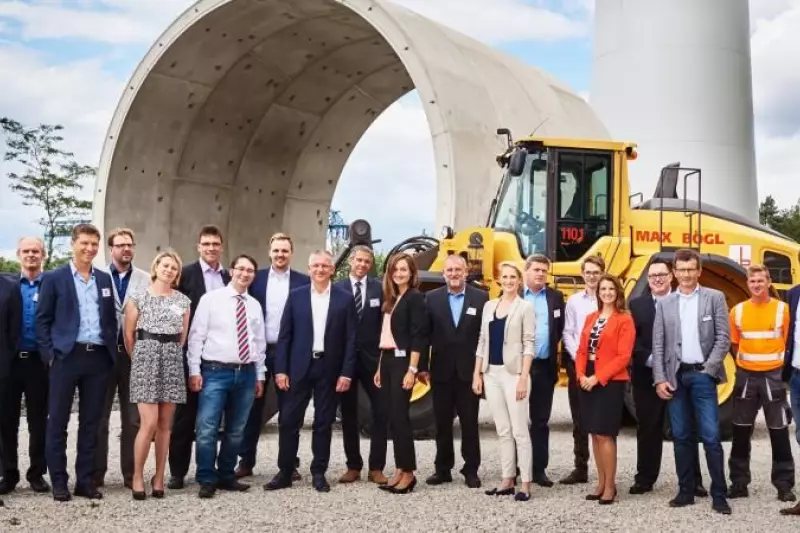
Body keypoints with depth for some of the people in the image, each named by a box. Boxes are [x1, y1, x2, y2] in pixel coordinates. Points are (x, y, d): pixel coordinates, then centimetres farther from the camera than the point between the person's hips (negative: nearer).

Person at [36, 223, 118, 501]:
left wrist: (112, 350, 6)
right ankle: (59, 482, 11)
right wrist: (49, 355, -9)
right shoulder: (54, 278, 1)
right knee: (57, 421, 2)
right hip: (67, 356, -3)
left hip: (99, 358, 4)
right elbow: (42, 320, -1)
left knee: (91, 422, 8)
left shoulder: (105, 279, 13)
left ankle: (86, 480, 15)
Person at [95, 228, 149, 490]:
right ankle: (97, 472, 15)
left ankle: (131, 473, 14)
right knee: (99, 416, 7)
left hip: (135, 353, 1)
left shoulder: (147, 280, 4)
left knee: (133, 418, 7)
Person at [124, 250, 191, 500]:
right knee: (149, 422, -11)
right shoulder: (138, 296, 0)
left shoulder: (183, 300, 9)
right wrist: (139, 359, 11)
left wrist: (171, 355, 14)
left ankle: (159, 477, 14)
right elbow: (128, 334, 5)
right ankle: (137, 475, 5)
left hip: (172, 361, 3)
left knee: (165, 423, 5)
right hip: (146, 358, -3)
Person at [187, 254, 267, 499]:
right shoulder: (211, 299, -2)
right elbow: (196, 336, -3)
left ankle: (226, 476, 23)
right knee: (207, 429, -8)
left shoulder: (255, 305, 11)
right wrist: (194, 371, -8)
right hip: (215, 371, -4)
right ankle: (207, 480, 3)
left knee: (236, 431, 11)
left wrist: (260, 375, 12)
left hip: (246, 373, 5)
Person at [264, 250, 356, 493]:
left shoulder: (345, 299, 1)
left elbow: (350, 339, 0)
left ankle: (319, 473, 16)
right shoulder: (296, 296, 4)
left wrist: (346, 373, -6)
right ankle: (285, 473, 11)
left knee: (323, 423, 6)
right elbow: (284, 335, 3)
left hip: (329, 368, 0)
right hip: (299, 367, 1)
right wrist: (280, 369, -4)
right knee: (289, 421, 1)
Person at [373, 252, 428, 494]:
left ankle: (409, 472, 4)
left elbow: (418, 336, -13)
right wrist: (380, 367, 13)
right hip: (387, 361, 7)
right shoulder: (391, 299, 14)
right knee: (392, 418, 8)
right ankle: (399, 470, 15)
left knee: (400, 416, -6)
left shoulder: (415, 298, -7)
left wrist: (412, 370, -19)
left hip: (402, 361, -7)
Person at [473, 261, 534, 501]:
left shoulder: (526, 306, -3)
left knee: (519, 430, -3)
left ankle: (525, 484, 1)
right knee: (503, 431, 10)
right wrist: (477, 373, 8)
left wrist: (523, 377, -15)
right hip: (491, 373, 5)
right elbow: (483, 341, 13)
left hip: (513, 373, -5)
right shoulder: (489, 306, 12)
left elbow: (529, 344, -7)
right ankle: (507, 480, 16)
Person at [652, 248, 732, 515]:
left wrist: (709, 369, -10)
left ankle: (719, 495, 2)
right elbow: (658, 345, 6)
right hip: (675, 376, 2)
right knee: (681, 436, 7)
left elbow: (724, 338, -1)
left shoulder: (715, 297, 3)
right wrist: (660, 379, -2)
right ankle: (686, 491, 16)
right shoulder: (664, 303, 8)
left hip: (702, 375, -2)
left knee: (711, 436, -5)